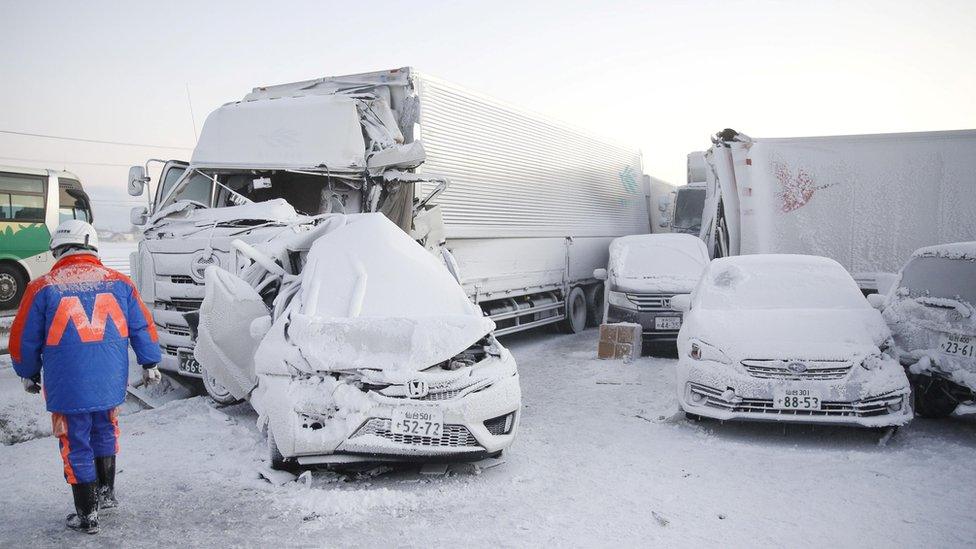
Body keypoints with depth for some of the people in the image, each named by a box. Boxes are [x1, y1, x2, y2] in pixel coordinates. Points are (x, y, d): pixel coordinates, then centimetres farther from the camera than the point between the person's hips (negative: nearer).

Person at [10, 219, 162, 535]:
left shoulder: (43, 288, -8)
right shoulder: (119, 283, 0)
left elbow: (24, 340, 0)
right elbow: (143, 328, 5)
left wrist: (29, 375, 17)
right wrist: (149, 364, 18)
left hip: (67, 388, -3)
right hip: (111, 384, 3)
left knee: (77, 449, 10)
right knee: (104, 434, 25)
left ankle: (87, 516, 20)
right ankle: (106, 493, 36)